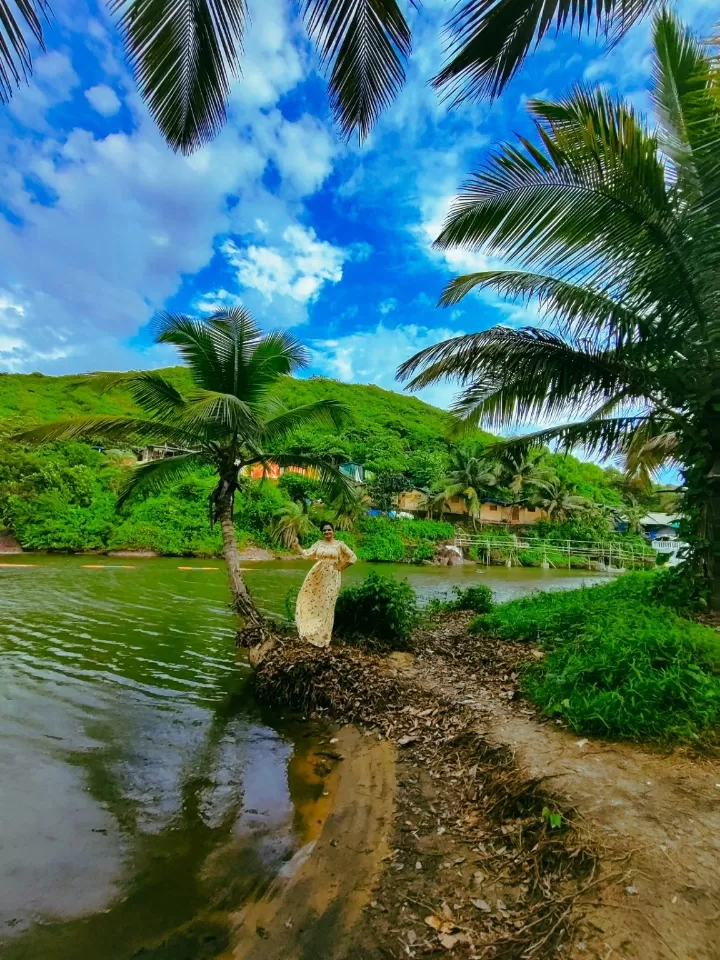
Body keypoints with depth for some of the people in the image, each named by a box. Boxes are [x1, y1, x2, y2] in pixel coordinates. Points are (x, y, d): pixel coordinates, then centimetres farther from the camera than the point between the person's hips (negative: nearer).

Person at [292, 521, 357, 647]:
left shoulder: (339, 544, -2)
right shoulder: (318, 544, 6)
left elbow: (353, 557, 0)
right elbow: (306, 554, -2)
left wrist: (340, 567, -3)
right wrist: (296, 545, -14)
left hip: (331, 578, -3)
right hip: (317, 577, 3)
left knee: (327, 607, 3)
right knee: (312, 604, 4)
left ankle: (325, 637, 16)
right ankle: (311, 632, 22)